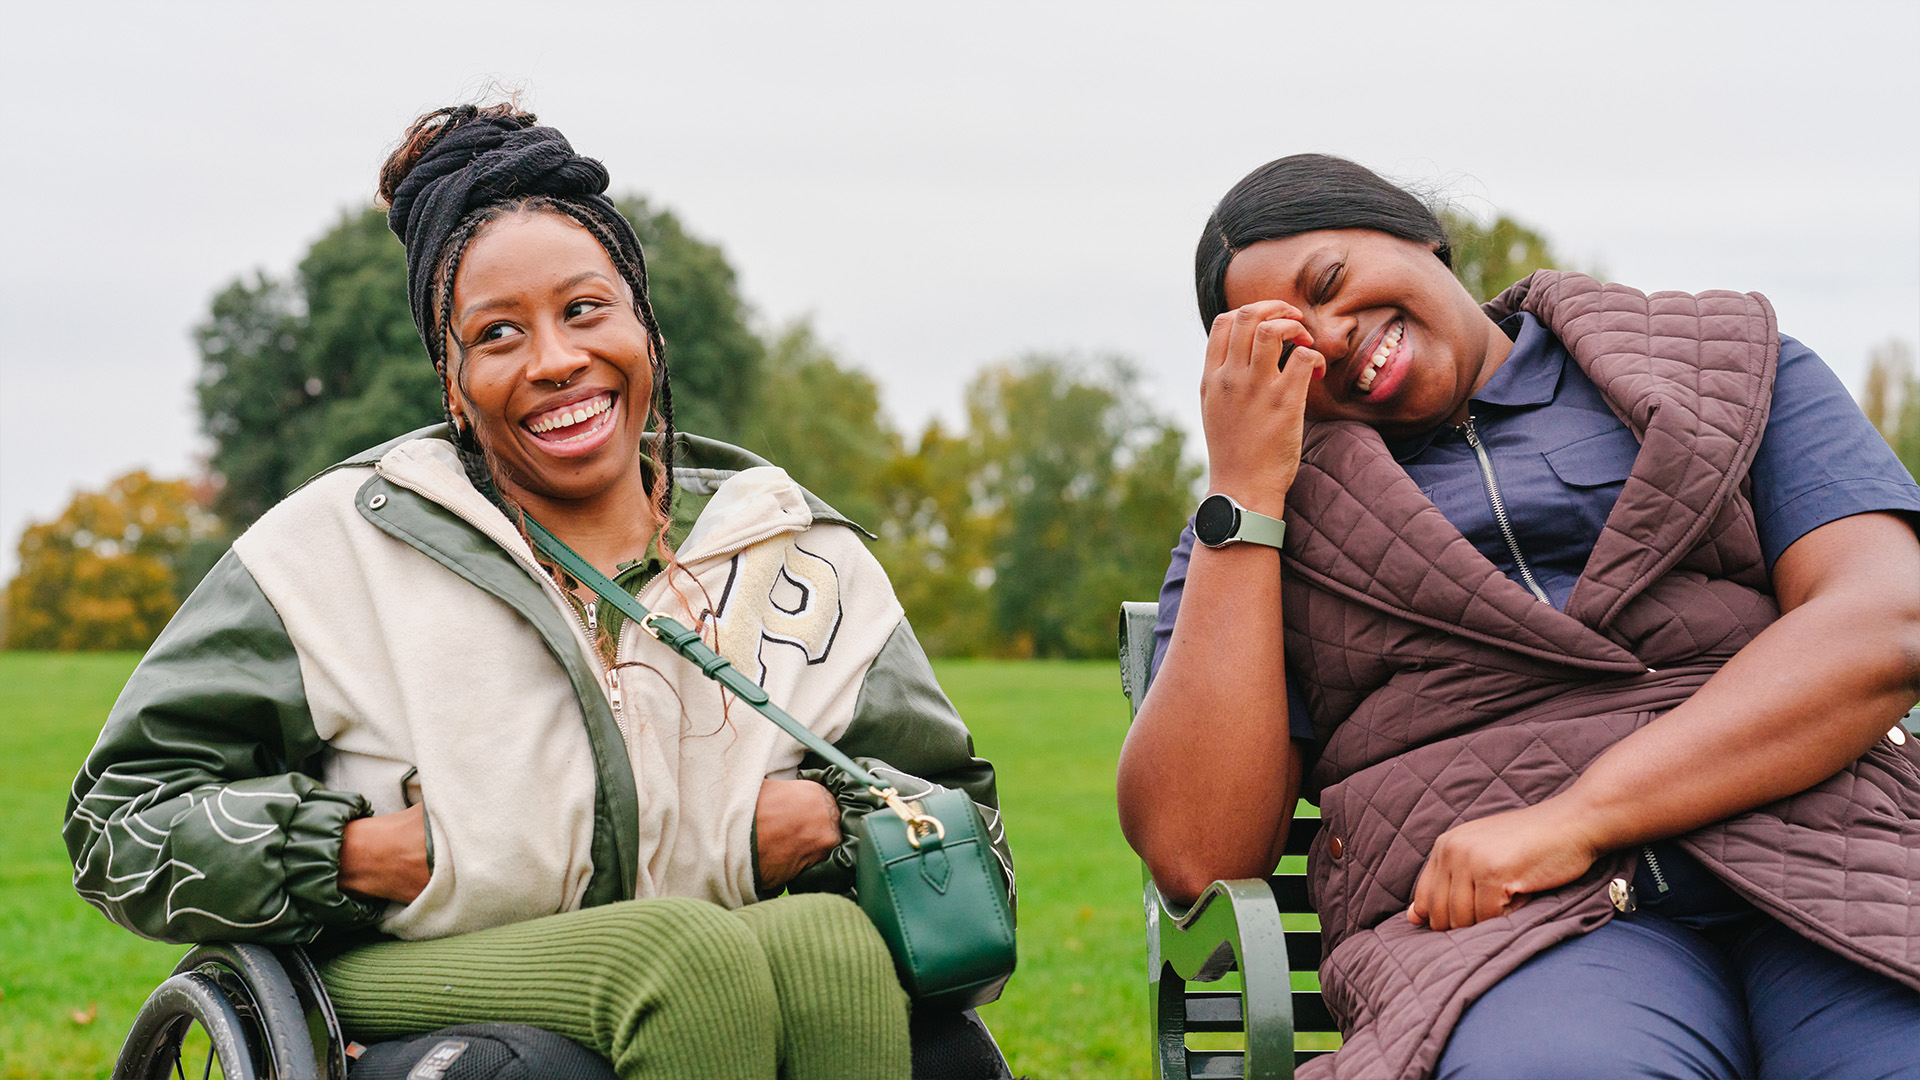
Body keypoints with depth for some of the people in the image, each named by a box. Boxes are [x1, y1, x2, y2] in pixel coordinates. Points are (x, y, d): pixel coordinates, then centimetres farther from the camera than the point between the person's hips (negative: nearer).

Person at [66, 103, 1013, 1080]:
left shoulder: (804, 558, 11)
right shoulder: (336, 548, 3)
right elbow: (121, 824, 4)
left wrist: (833, 819, -5)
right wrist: (362, 853, -11)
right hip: (410, 992, -2)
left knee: (827, 939, -32)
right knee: (692, 954, -34)